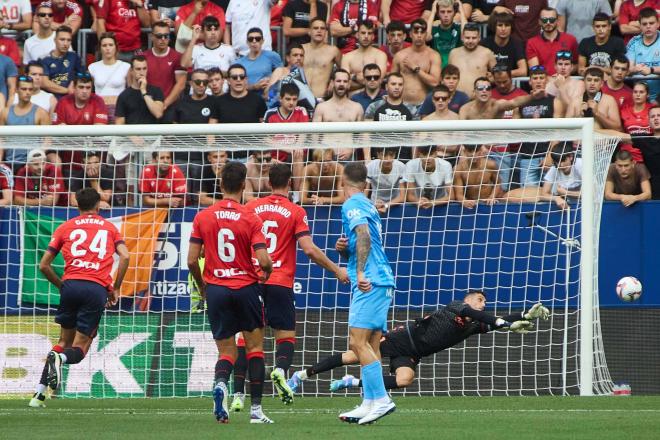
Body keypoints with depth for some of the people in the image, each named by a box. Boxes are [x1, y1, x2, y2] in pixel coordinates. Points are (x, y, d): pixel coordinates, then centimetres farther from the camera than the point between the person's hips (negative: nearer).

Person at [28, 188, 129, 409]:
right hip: (98, 289, -1)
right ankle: (60, 358, -32)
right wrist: (115, 288, 12)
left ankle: (39, 393, 3)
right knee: (79, 349, 5)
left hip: (71, 284, 1)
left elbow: (44, 265, 13)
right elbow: (124, 256, 4)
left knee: (64, 341, 16)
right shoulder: (109, 227, 18)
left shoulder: (65, 227, 17)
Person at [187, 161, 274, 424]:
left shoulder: (202, 217, -1)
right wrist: (266, 274, 9)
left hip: (216, 290, 2)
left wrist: (202, 286, 15)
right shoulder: (251, 219, -8)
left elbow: (192, 260, -2)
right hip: (246, 288, -2)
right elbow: (264, 261, -15)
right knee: (255, 347, 12)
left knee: (226, 351, 10)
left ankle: (221, 383, -23)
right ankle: (256, 409, 7)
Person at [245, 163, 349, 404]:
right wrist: (337, 270, 2)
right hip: (280, 282, -2)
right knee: (286, 335, 5)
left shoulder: (251, 207, 6)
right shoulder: (295, 212, -2)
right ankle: (281, 369, -26)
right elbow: (309, 249, -8)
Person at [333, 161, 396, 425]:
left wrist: (360, 273, -28)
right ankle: (369, 404, 5)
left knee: (358, 341, -14)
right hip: (380, 282, 10)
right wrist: (343, 249, 8)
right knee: (370, 346, 8)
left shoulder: (352, 205, -5)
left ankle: (380, 399, -21)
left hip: (369, 283, -10)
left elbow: (364, 236, -23)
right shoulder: (367, 206, 23)